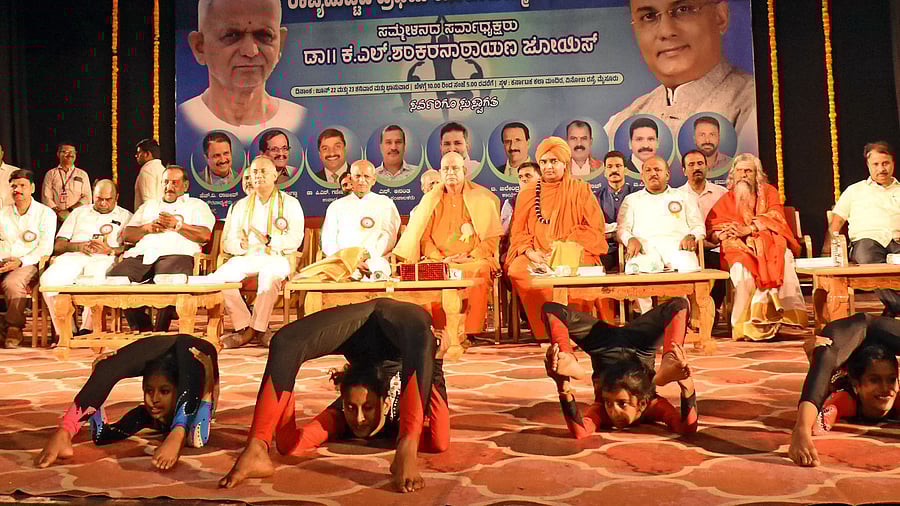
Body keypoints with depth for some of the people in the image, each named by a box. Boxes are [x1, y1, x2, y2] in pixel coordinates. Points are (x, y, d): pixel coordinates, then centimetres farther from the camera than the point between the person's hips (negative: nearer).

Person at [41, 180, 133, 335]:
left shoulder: (125, 216, 21)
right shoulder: (79, 212, 30)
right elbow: (58, 245, 20)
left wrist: (109, 250, -14)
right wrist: (79, 246, -1)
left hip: (103, 259, -3)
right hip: (73, 256, 3)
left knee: (96, 281, -40)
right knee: (49, 278, -30)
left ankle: (86, 330, -29)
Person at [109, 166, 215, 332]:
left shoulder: (197, 205, 23)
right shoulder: (148, 205, 35)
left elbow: (204, 235, 3)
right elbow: (126, 235, 23)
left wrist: (177, 225, -6)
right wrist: (148, 228, 5)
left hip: (175, 253, -4)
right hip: (141, 254, 4)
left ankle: (160, 332, -23)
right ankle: (142, 328, -15)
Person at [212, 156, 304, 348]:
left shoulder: (290, 203, 9)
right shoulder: (240, 206, 20)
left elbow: (295, 240, -4)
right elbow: (227, 242, 11)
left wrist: (269, 241, -20)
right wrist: (242, 244, -13)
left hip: (277, 258, -3)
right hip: (245, 258, 3)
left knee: (269, 274, -38)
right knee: (219, 277, -27)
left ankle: (255, 328, -23)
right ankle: (243, 325, -14)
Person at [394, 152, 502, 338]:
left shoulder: (482, 198, 11)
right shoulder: (430, 199, 16)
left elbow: (492, 238, 6)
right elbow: (422, 236, 9)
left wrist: (470, 256, -9)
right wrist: (440, 258, -7)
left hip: (473, 260, -1)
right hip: (439, 262, 2)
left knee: (480, 273, -35)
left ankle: (470, 333, -28)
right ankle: (442, 332, -27)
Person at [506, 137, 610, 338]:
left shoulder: (580, 190, 11)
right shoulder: (527, 194, 17)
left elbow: (595, 227, 3)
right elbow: (518, 232, 12)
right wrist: (530, 252, -9)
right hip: (536, 256, 2)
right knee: (517, 270, -31)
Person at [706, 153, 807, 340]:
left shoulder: (768, 192, 21)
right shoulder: (726, 199, 23)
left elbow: (775, 217, 1)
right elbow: (710, 229, 11)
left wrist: (748, 229, -15)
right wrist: (722, 233, -14)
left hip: (768, 242, 0)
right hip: (740, 247, 0)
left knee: (781, 259, -35)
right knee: (741, 267, -35)